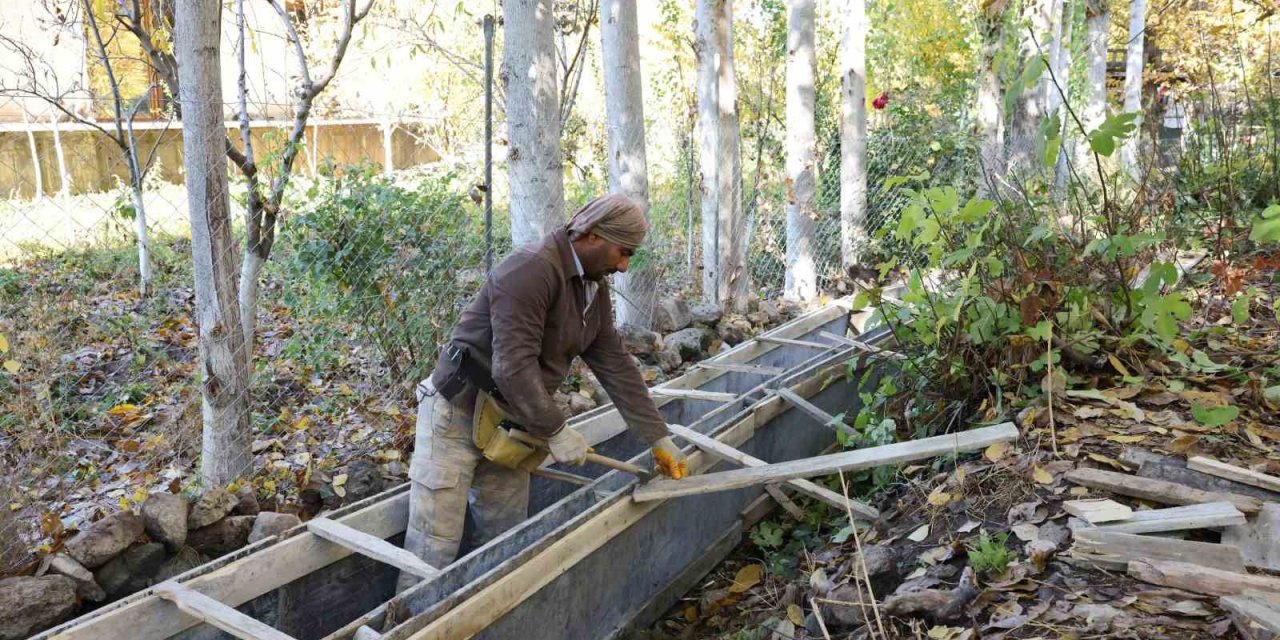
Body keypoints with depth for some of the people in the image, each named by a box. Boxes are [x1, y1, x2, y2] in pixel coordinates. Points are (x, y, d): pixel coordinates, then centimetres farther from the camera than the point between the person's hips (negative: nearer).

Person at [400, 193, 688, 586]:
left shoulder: (595, 288, 7)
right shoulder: (531, 270, -23)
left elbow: (616, 366, 7)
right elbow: (513, 365, -28)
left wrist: (659, 439, 6)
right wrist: (557, 432, -21)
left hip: (513, 421, 9)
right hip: (458, 415, -9)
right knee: (434, 551, -4)